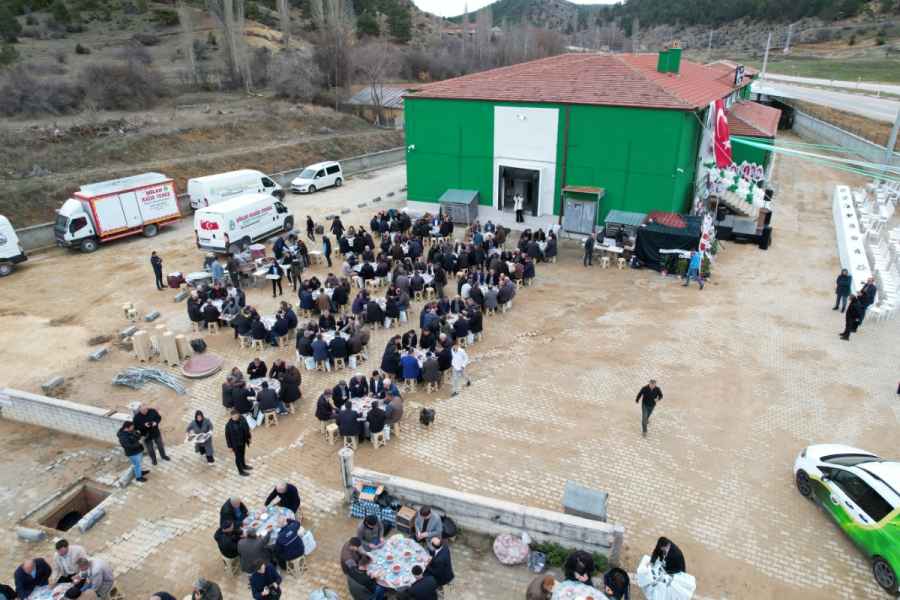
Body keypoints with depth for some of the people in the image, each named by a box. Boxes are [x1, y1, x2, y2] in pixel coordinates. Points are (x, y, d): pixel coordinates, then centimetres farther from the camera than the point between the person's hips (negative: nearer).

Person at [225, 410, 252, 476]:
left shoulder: (242, 419, -16)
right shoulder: (229, 425, -28)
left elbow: (247, 428, 0)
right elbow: (227, 436, -17)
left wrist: (249, 437, 9)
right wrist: (230, 446, -11)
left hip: (243, 441, 5)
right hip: (235, 443, -5)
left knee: (242, 454, 27)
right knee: (238, 456, 12)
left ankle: (244, 465, 51)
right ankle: (240, 471, 30)